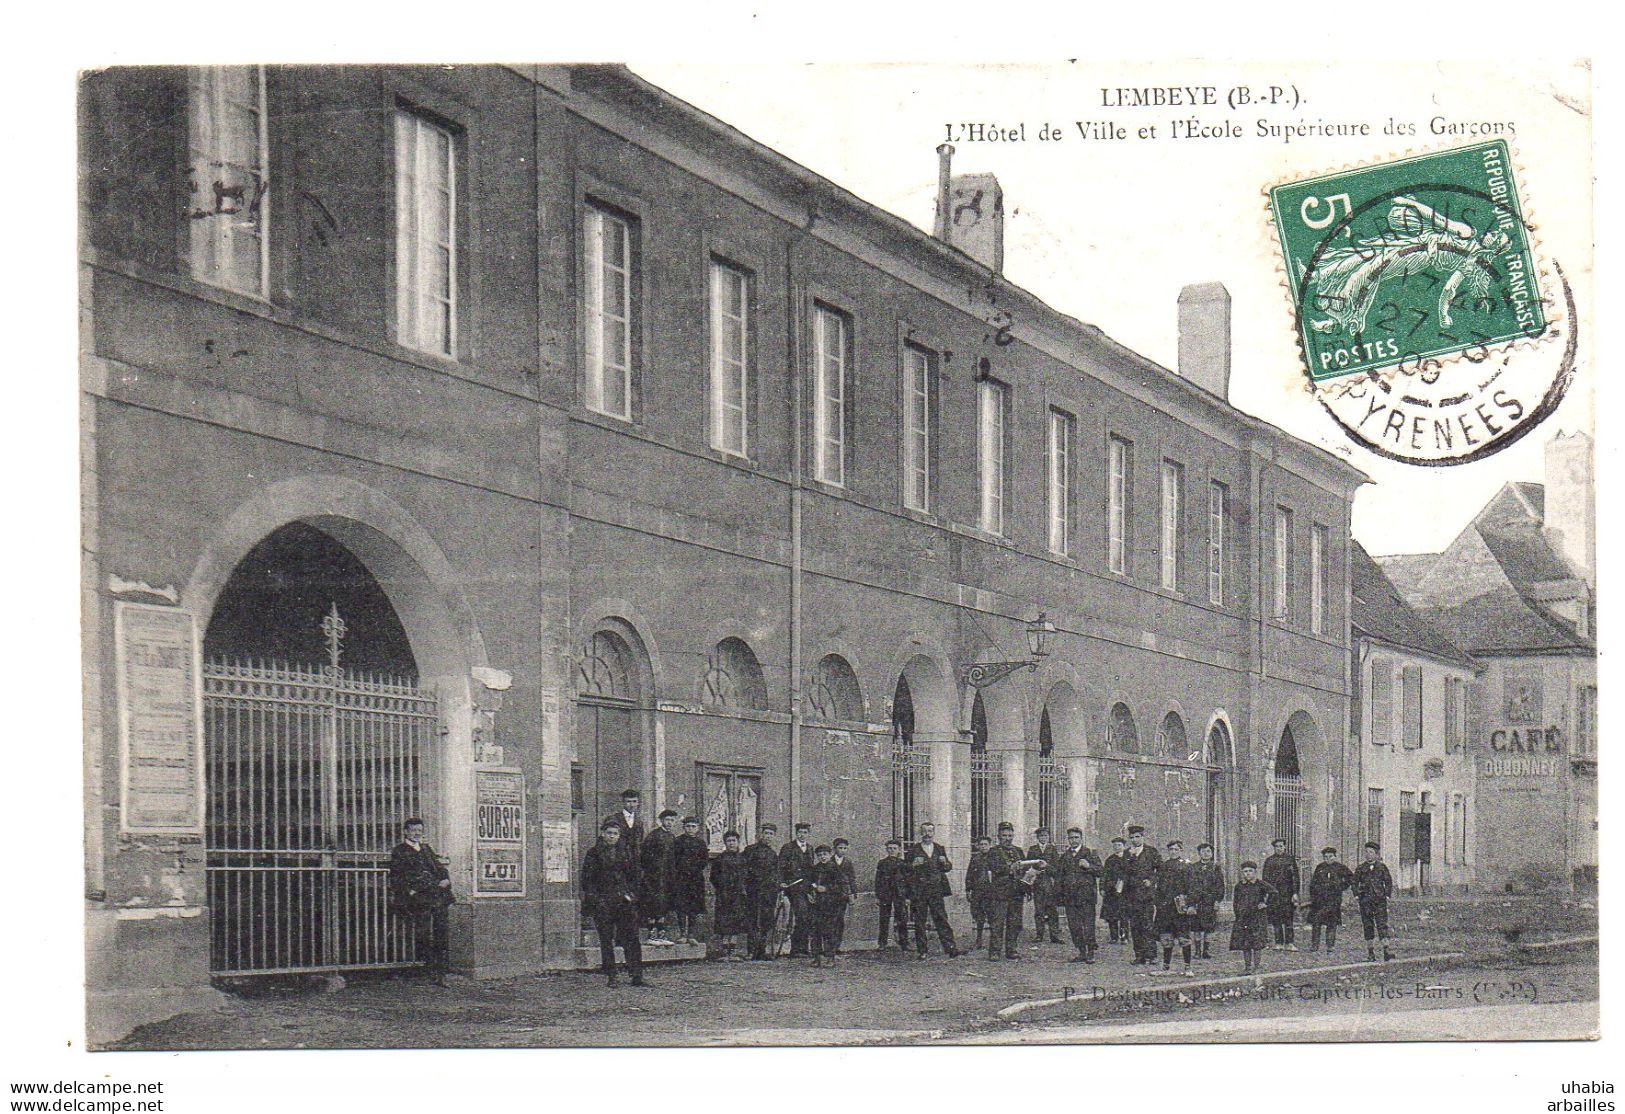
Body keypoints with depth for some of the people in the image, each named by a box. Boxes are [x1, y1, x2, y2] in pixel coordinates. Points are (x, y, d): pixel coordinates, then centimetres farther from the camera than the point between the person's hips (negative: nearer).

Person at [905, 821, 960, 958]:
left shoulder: (940, 849, 15)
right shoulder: (914, 850, 7)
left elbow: (948, 868, 18)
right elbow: (907, 871, 5)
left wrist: (945, 862, -4)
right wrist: (913, 865, -16)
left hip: (936, 890, 1)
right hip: (918, 891, -1)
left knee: (941, 918, -7)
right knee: (919, 921, 0)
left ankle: (949, 948, -10)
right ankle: (921, 951, 4)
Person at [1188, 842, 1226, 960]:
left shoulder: (1216, 868, 9)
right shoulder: (1193, 867, 11)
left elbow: (1220, 885, 6)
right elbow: (1188, 884, 10)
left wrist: (1218, 900, -4)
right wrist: (1190, 900, 2)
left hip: (1211, 902, -1)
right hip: (1195, 902, 1)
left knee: (1209, 928, -1)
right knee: (1196, 928, -1)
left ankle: (1207, 951, 5)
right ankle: (1197, 951, 4)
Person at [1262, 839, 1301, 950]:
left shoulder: (1290, 859, 5)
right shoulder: (1269, 861, 9)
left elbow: (1295, 877, 3)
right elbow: (1265, 878, 10)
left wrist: (1295, 893, -4)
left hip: (1287, 892, -1)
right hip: (1273, 892, 1)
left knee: (1288, 917, -6)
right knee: (1276, 917, 0)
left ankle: (1289, 943, -6)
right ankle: (1279, 943, 3)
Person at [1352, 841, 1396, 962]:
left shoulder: (1382, 867, 7)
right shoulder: (1360, 869, 8)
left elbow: (1388, 882, 11)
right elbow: (1355, 883, 13)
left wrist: (1387, 895, 0)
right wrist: (1356, 895, 0)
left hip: (1380, 900, -1)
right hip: (1365, 901, 1)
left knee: (1382, 924, -11)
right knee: (1368, 926, 2)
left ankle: (1386, 951, -19)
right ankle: (1370, 953, 8)